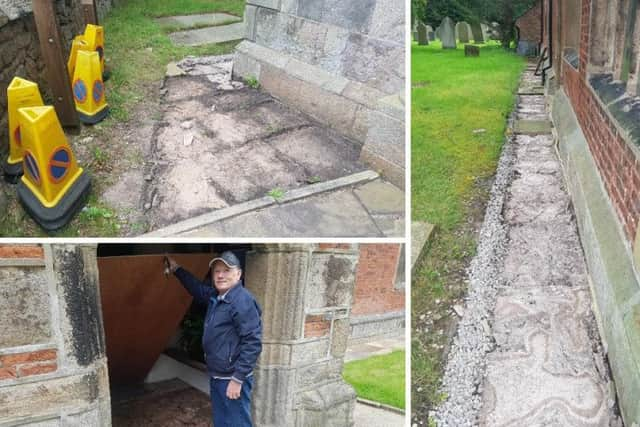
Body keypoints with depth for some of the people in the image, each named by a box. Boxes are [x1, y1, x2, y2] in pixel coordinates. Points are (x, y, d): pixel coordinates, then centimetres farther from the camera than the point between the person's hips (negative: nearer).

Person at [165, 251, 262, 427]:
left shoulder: (243, 301, -20)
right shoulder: (215, 296, 8)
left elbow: (253, 343, -24)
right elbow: (197, 287, 31)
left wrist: (237, 379, -24)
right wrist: (176, 269, 32)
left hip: (233, 379, -10)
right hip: (216, 377, 10)